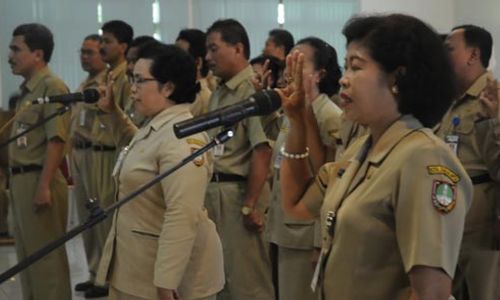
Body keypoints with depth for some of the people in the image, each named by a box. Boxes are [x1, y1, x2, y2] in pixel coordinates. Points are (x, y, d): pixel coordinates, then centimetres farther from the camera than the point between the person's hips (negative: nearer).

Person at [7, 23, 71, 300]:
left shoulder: (52, 87, -14)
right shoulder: (27, 89, 14)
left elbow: (56, 140, -20)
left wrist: (44, 185, -23)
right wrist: (16, 180, 15)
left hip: (38, 180, -9)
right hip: (21, 179, 9)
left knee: (46, 255, -2)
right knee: (27, 254, 18)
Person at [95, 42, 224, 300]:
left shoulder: (181, 139, -23)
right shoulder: (154, 128, 9)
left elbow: (182, 217, -29)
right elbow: (135, 146, 35)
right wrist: (112, 112, 20)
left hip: (167, 272, -10)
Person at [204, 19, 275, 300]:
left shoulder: (253, 90, -15)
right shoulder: (219, 93, 13)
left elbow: (262, 151, -20)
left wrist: (250, 205, -21)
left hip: (238, 192, -9)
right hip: (213, 190, 9)